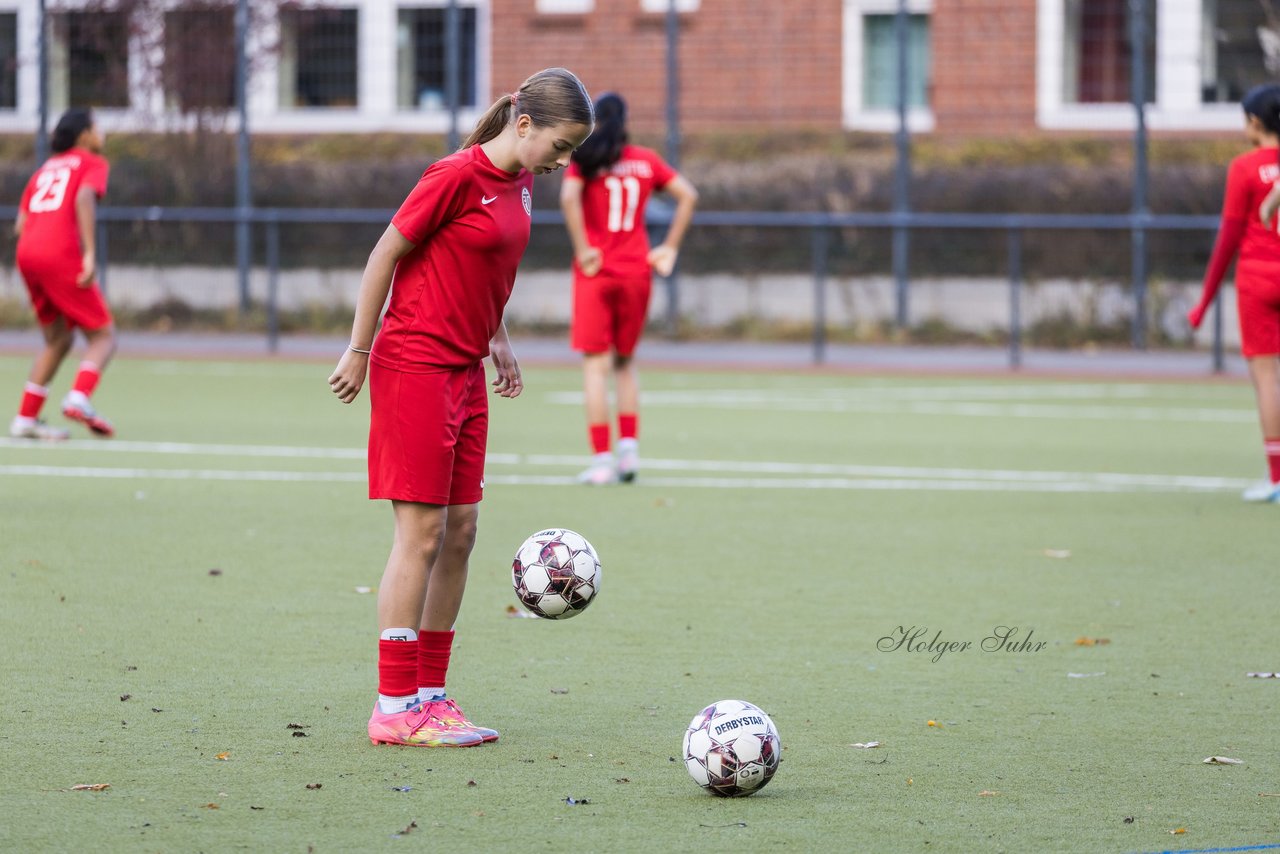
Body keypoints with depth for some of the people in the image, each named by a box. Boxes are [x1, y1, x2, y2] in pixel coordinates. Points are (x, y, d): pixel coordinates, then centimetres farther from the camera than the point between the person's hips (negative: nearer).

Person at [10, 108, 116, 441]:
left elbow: (20, 225, 18)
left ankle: (25, 418, 14)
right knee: (103, 336, 0)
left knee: (57, 340, 19)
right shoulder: (92, 163, 7)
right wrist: (89, 253, -20)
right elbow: (84, 197, -14)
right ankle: (79, 398, -23)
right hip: (62, 255, -7)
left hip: (27, 254, 7)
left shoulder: (44, 169, 25)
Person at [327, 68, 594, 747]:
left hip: (465, 373, 9)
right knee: (422, 533, -7)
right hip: (415, 367, -9)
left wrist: (495, 338, 15)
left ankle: (431, 695, 15)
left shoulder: (518, 183, 9)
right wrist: (359, 350, -7)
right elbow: (385, 254, -11)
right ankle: (395, 709, -3)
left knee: (460, 532, 8)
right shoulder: (457, 176, -16)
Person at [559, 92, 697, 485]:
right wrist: (670, 248, 4)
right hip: (637, 271, 3)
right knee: (625, 361, 17)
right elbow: (688, 195, 3)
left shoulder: (584, 160, -3)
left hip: (596, 271, -3)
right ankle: (629, 448, 5)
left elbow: (569, 197, -21)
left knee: (596, 364, -1)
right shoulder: (646, 161, 7)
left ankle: (601, 459, -6)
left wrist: (582, 249, -15)